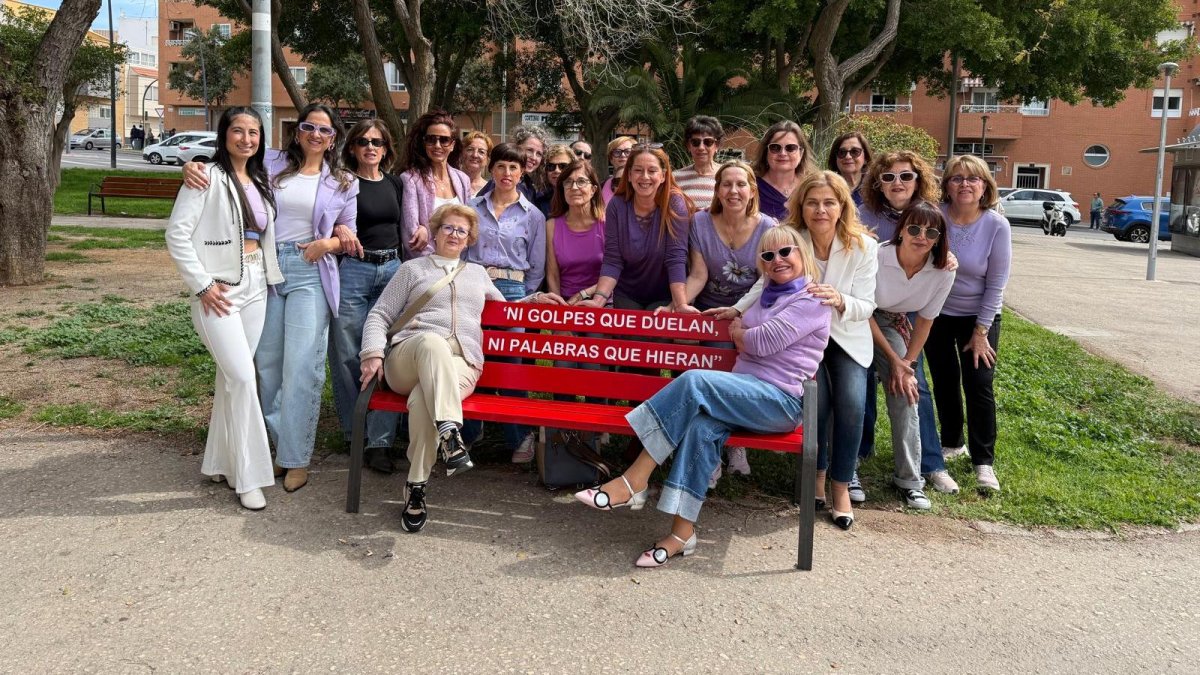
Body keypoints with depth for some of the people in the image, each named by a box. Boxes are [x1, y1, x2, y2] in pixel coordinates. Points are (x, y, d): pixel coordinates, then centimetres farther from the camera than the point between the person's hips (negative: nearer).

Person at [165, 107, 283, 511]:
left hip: (255, 288, 7)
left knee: (230, 378, 12)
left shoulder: (260, 182, 14)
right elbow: (177, 234, -11)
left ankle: (220, 462, 24)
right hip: (219, 291, -7)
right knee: (243, 378, -12)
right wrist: (202, 284, -14)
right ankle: (248, 477, -3)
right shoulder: (208, 177, -7)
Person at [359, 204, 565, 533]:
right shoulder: (412, 269, 23)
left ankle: (417, 487, -34)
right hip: (408, 359, -1)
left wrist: (534, 299, 24)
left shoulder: (478, 274, 32)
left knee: (423, 397, -37)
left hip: (461, 364, 1)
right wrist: (373, 353, -3)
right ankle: (449, 433, -54)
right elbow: (379, 315, 15)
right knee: (431, 341, -41)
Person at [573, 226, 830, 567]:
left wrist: (737, 333, 7)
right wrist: (742, 335, 0)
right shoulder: (769, 294, 24)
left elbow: (763, 341, -11)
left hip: (780, 400, -7)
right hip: (748, 392, 7)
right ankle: (682, 532, -28)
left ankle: (634, 481, -27)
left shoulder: (812, 300, -3)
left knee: (695, 381, -28)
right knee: (703, 425, -27)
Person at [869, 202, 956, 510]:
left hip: (894, 323, 3)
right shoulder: (877, 257, -29)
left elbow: (926, 319, -3)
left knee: (905, 394, -9)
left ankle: (909, 479, 2)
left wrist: (908, 363, -8)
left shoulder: (943, 271, -18)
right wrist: (895, 360, -15)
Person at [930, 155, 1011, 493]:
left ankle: (983, 461, 8)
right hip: (936, 313, 2)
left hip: (979, 316, -1)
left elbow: (996, 284, -11)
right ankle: (952, 443, 33)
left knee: (979, 386, -4)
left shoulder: (997, 226, -16)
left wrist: (981, 331, -10)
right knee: (944, 382, 12)